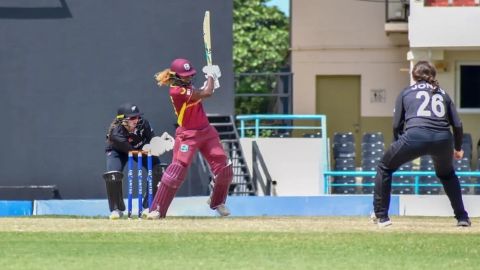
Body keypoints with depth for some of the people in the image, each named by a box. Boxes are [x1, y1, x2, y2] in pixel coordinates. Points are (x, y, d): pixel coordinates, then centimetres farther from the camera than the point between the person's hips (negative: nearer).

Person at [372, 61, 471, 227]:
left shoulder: (406, 93, 20)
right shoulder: (442, 93, 26)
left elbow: (397, 124, 16)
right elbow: (457, 125, 20)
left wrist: (399, 146, 32)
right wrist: (458, 149, 35)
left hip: (415, 135, -3)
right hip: (443, 139, 3)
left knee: (385, 168, 18)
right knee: (447, 174, 32)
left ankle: (381, 216, 13)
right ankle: (462, 218, 26)